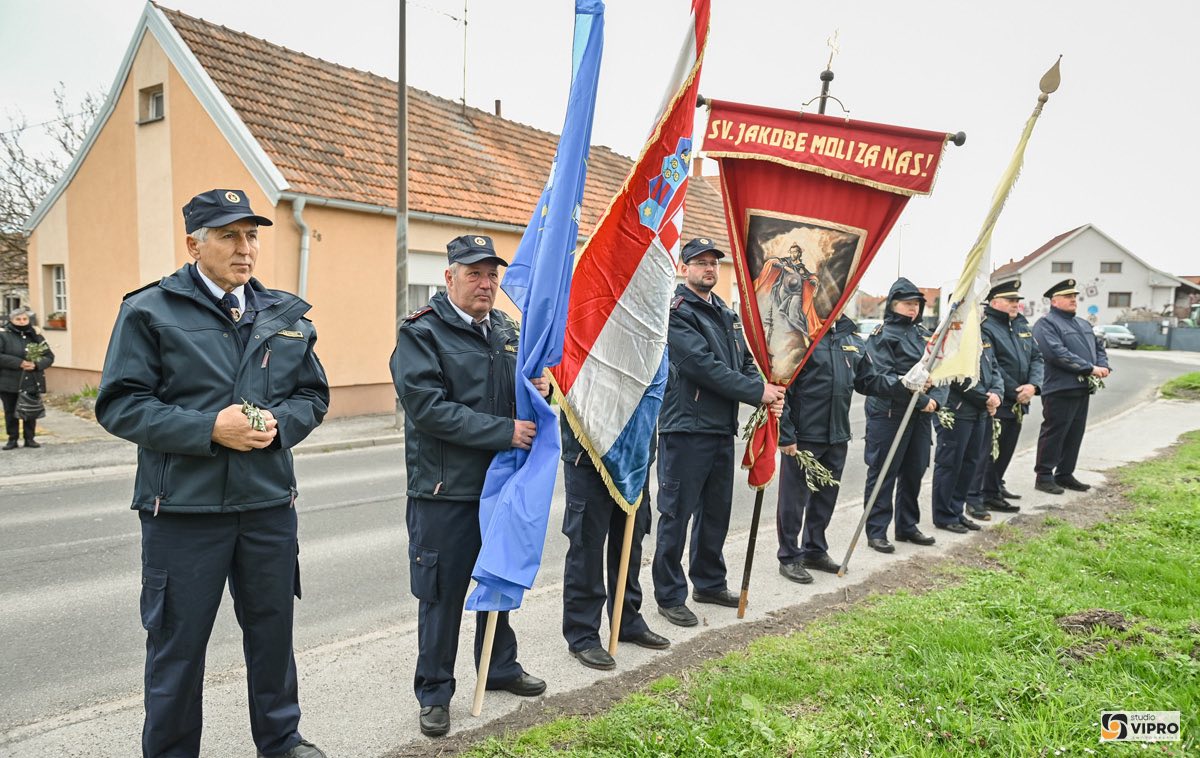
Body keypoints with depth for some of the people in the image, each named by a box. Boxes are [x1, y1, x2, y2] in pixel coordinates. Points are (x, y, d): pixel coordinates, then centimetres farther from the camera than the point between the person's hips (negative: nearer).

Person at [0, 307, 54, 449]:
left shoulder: (36, 336, 7)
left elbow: (49, 356, 6)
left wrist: (36, 364, -13)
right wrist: (19, 363, -19)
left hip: (32, 383, 2)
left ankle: (29, 438, 18)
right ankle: (12, 439, 17)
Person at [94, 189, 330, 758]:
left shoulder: (287, 315, 8)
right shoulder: (151, 311, -4)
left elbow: (313, 395, 12)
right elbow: (119, 404, -8)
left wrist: (279, 423, -9)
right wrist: (208, 429, -19)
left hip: (270, 503, 4)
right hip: (183, 507, -3)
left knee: (273, 629, 16)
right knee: (178, 639, 9)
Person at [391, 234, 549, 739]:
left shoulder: (505, 329, 10)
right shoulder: (421, 333, -11)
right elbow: (430, 408, -22)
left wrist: (538, 390, -5)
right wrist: (504, 431, -23)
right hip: (447, 490, -6)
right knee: (442, 592, 5)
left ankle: (500, 666, 40)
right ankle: (434, 692, 23)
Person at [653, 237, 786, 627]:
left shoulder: (727, 315, 16)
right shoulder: (676, 313, -10)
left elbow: (746, 362, 12)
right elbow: (704, 366, -20)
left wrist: (769, 392, -9)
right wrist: (758, 393, -18)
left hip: (722, 429, 8)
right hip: (685, 430, -8)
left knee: (716, 512, 18)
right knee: (676, 515, 1)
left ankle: (709, 582, 34)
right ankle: (670, 596, 13)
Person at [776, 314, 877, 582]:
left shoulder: (853, 340, 10)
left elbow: (867, 381, 17)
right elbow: (781, 390, -15)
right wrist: (785, 435, -17)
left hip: (837, 436, 7)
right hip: (803, 437, -7)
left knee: (826, 496, 18)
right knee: (794, 498, 4)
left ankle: (815, 550, 33)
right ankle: (789, 557, 17)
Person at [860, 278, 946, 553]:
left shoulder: (925, 335, 14)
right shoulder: (881, 335, -7)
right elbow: (885, 378, -17)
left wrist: (934, 399, -11)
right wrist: (920, 398, -20)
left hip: (920, 416, 7)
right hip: (888, 415, -7)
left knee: (914, 471, 14)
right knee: (883, 474, 0)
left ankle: (907, 526, 28)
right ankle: (876, 531, 8)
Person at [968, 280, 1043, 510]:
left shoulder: (1022, 325, 14)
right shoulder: (985, 327, -13)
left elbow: (1036, 357, 11)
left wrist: (1033, 385, -6)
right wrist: (1015, 392, -14)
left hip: (1018, 404, 9)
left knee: (1006, 448, 17)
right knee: (985, 450, -6)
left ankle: (994, 488, 31)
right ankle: (973, 498, -1)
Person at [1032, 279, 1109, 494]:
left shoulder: (1083, 324, 21)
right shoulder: (1046, 324, -9)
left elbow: (1098, 346, 23)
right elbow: (1057, 353, -20)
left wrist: (1103, 366, 0)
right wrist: (1090, 368, -18)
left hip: (1082, 389, 9)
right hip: (1059, 389, -9)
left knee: (1075, 434, 12)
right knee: (1053, 433, -4)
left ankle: (1065, 474, 22)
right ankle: (1044, 476, 4)